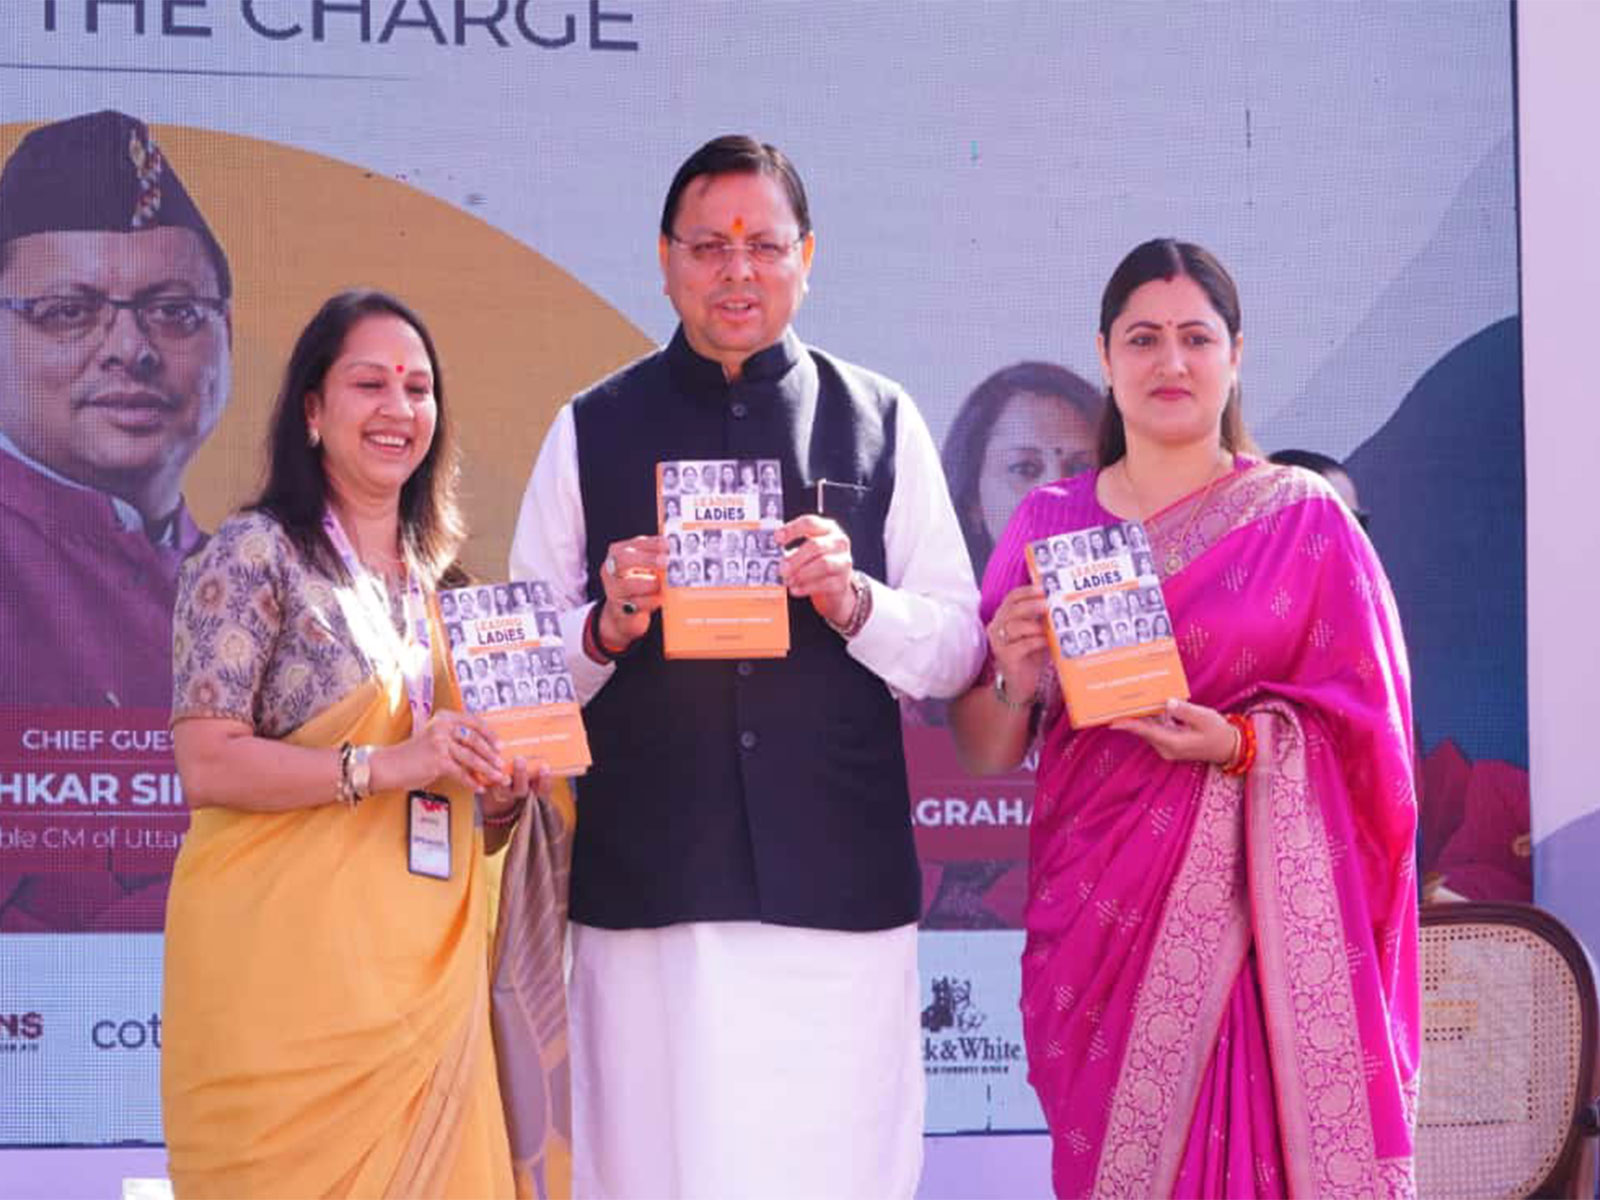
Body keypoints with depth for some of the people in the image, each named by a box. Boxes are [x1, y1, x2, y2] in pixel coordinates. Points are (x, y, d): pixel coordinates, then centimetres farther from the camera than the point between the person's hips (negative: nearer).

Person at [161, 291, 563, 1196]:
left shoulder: (438, 582, 16)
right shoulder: (255, 555, -4)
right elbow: (207, 765, -13)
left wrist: (499, 798, 5)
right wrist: (384, 765, -21)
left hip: (424, 969, 6)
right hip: (290, 964, -6)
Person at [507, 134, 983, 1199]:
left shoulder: (882, 423, 10)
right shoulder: (591, 433, 10)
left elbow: (960, 649, 9)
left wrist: (854, 601, -10)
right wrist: (609, 627, -11)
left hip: (839, 882, 0)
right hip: (649, 887, 0)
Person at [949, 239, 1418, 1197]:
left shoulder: (1305, 518, 3)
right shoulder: (1045, 525, 10)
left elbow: (1362, 728, 1)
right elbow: (986, 753, 10)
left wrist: (1239, 745, -15)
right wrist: (1014, 683, -10)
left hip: (1262, 905, -2)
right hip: (1099, 905, 2)